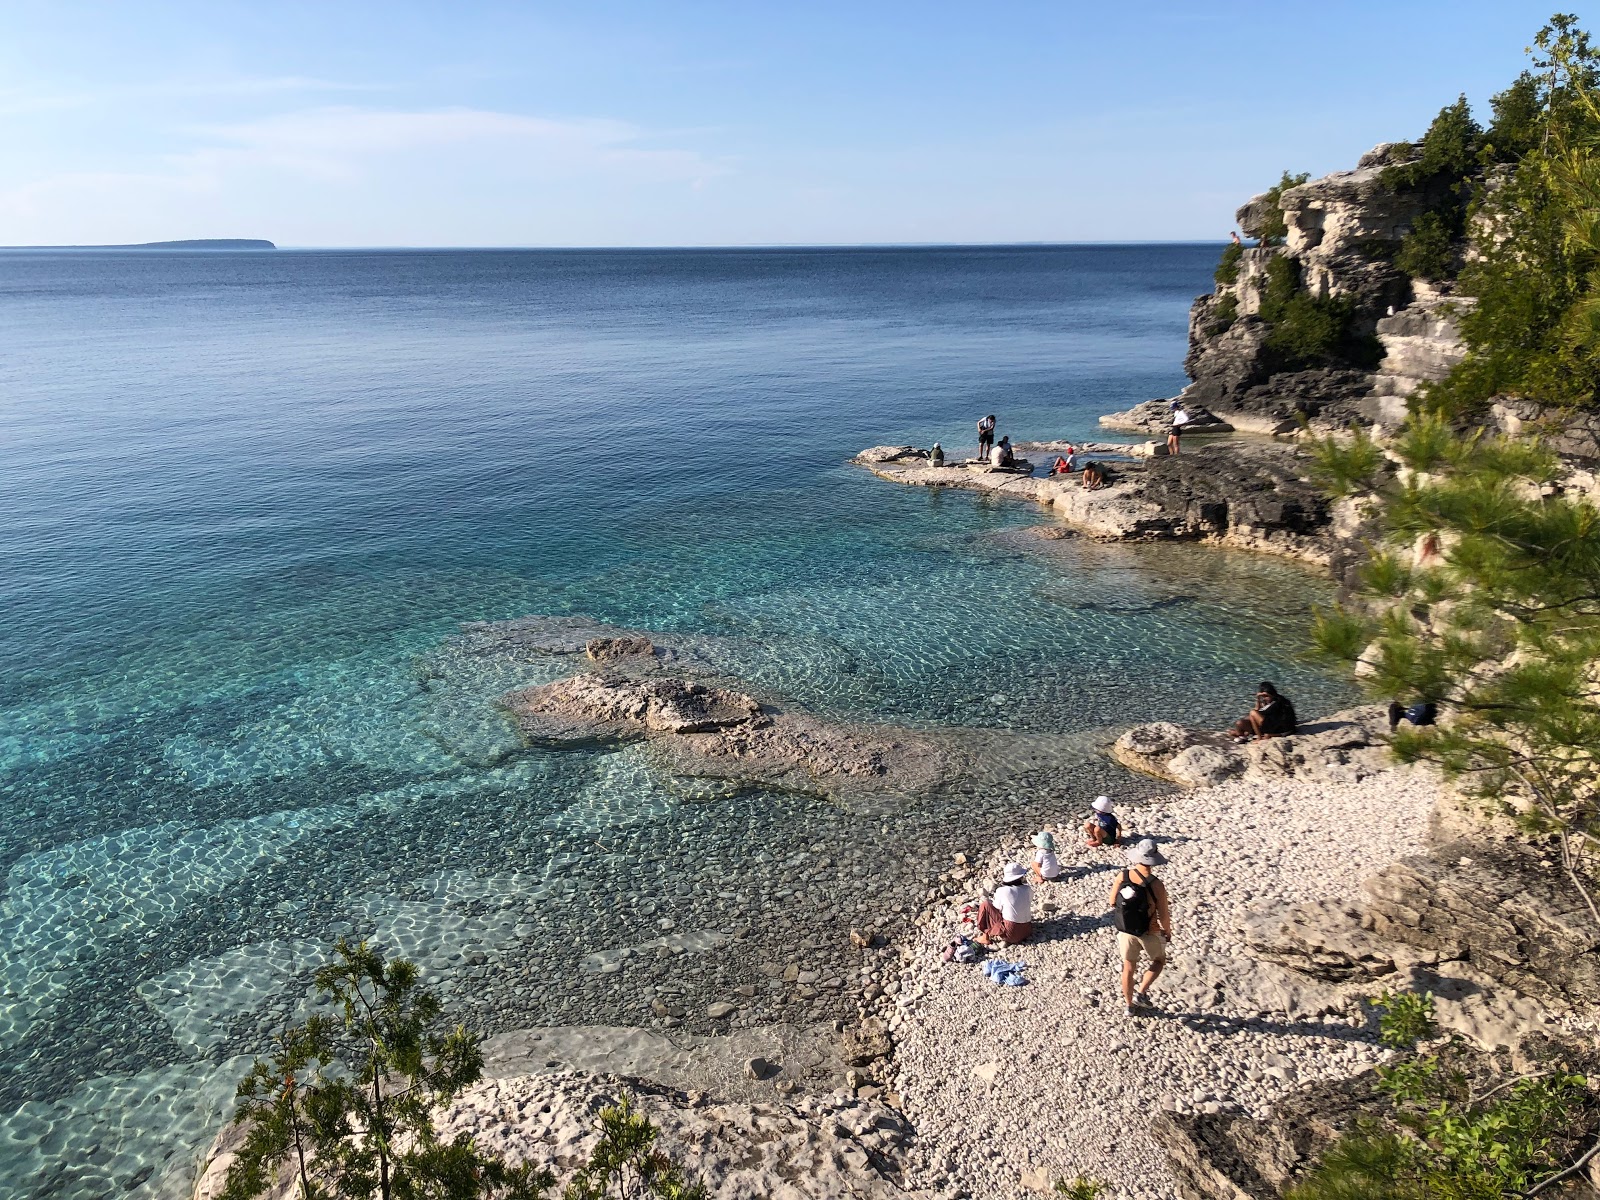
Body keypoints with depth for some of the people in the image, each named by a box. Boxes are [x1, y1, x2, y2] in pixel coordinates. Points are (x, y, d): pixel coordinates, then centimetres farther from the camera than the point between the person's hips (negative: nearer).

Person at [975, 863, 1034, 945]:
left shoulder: (1002, 891, -13)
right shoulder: (1028, 890, -4)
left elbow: (997, 909, 0)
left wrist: (987, 900, 18)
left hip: (1010, 933, -5)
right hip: (1027, 932, 5)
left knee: (985, 905, 5)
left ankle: (986, 936, 10)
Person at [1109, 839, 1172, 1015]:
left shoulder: (1122, 877, -14)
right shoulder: (1156, 885, -25)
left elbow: (1111, 903, -2)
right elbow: (1164, 915, -16)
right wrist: (1168, 932, 4)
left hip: (1125, 931, 3)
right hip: (1149, 933, -3)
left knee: (1128, 968, 21)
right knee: (1159, 961, 26)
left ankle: (1129, 1006, 33)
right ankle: (1141, 993, 13)